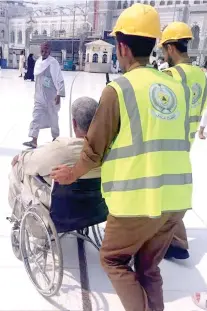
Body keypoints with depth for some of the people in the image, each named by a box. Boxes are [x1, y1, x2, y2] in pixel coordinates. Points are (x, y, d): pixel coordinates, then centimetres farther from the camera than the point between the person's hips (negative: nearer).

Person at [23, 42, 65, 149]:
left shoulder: (53, 62, -14)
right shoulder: (38, 62, 6)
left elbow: (59, 79, -17)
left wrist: (59, 94, -22)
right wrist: (36, 92, 19)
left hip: (51, 96, -6)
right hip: (39, 95, 6)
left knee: (53, 118, 8)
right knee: (36, 116, 0)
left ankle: (55, 138, 26)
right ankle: (34, 141, 0)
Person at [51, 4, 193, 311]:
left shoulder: (118, 89, -12)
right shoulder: (179, 88, 5)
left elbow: (94, 148, -5)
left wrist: (72, 174, 13)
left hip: (138, 201, -6)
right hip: (176, 199, 6)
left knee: (113, 260, 19)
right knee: (148, 268, 23)